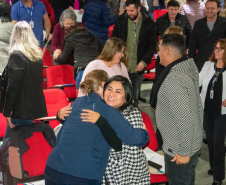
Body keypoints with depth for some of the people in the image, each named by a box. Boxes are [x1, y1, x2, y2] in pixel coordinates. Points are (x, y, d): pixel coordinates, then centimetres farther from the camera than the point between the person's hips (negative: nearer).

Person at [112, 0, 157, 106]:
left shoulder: (148, 23, -1)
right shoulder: (121, 20, 1)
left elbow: (152, 45, 2)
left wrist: (144, 61, -9)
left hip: (138, 68, 0)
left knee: (135, 97, 10)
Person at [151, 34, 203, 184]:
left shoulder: (173, 81, -28)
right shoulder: (189, 69, 2)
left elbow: (185, 120, -29)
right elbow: (197, 106, 10)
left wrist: (184, 152, -21)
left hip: (179, 151, -9)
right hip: (194, 143, 9)